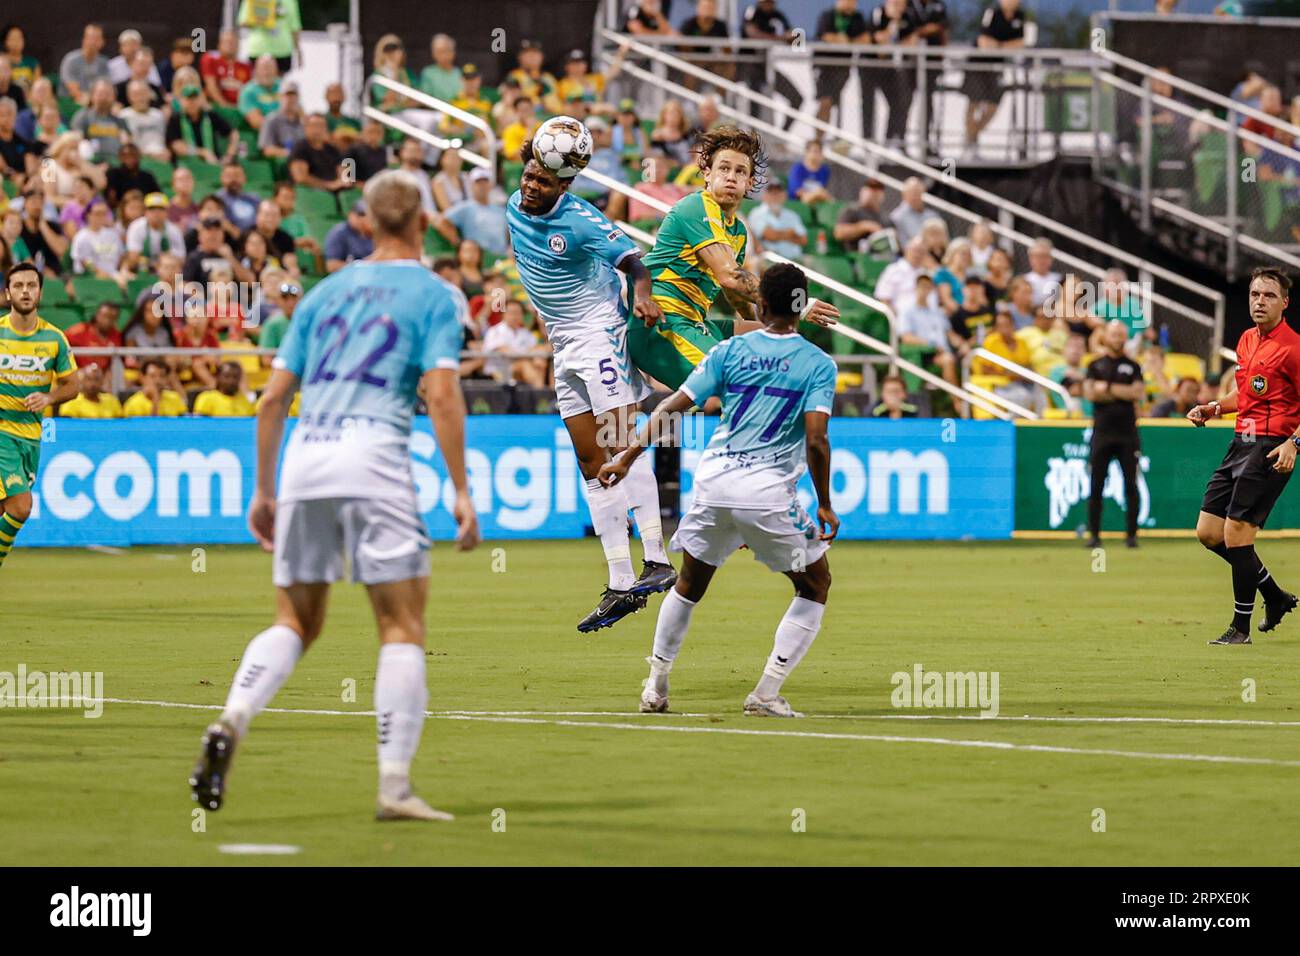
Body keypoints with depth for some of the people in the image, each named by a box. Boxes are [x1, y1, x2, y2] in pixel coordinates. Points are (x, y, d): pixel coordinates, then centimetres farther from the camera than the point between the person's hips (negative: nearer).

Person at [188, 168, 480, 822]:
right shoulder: (434, 296, 6)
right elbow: (442, 395, -7)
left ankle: (230, 723, -11)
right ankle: (394, 786, -5)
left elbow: (273, 397, 17)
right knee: (403, 626, 1)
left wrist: (264, 491, 23)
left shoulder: (325, 292, 20)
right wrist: (461, 491, -5)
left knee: (295, 622, 14)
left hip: (303, 454, 5)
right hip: (372, 453, -5)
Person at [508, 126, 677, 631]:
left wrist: (642, 294, -34)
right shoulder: (514, 209, 4)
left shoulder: (580, 221, -17)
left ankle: (656, 561, -24)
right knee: (591, 462, 5)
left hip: (600, 333, -8)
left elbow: (632, 258, -18)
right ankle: (620, 585, 5)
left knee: (620, 445, -19)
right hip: (563, 345, 8)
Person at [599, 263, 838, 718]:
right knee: (815, 585, 14)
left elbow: (672, 407, 1)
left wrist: (628, 457, 7)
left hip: (714, 482, 3)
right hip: (768, 492, -3)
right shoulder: (818, 364, -2)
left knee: (690, 583, 24)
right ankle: (767, 693, 4)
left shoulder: (730, 351, 6)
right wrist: (824, 506, -3)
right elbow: (816, 439, -12)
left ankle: (655, 687, 25)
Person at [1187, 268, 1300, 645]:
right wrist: (1214, 408, 12)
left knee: (1236, 535, -10)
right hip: (1240, 441, 9)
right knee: (1208, 532, 8)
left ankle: (1241, 627, 3)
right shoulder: (1247, 340, 13)